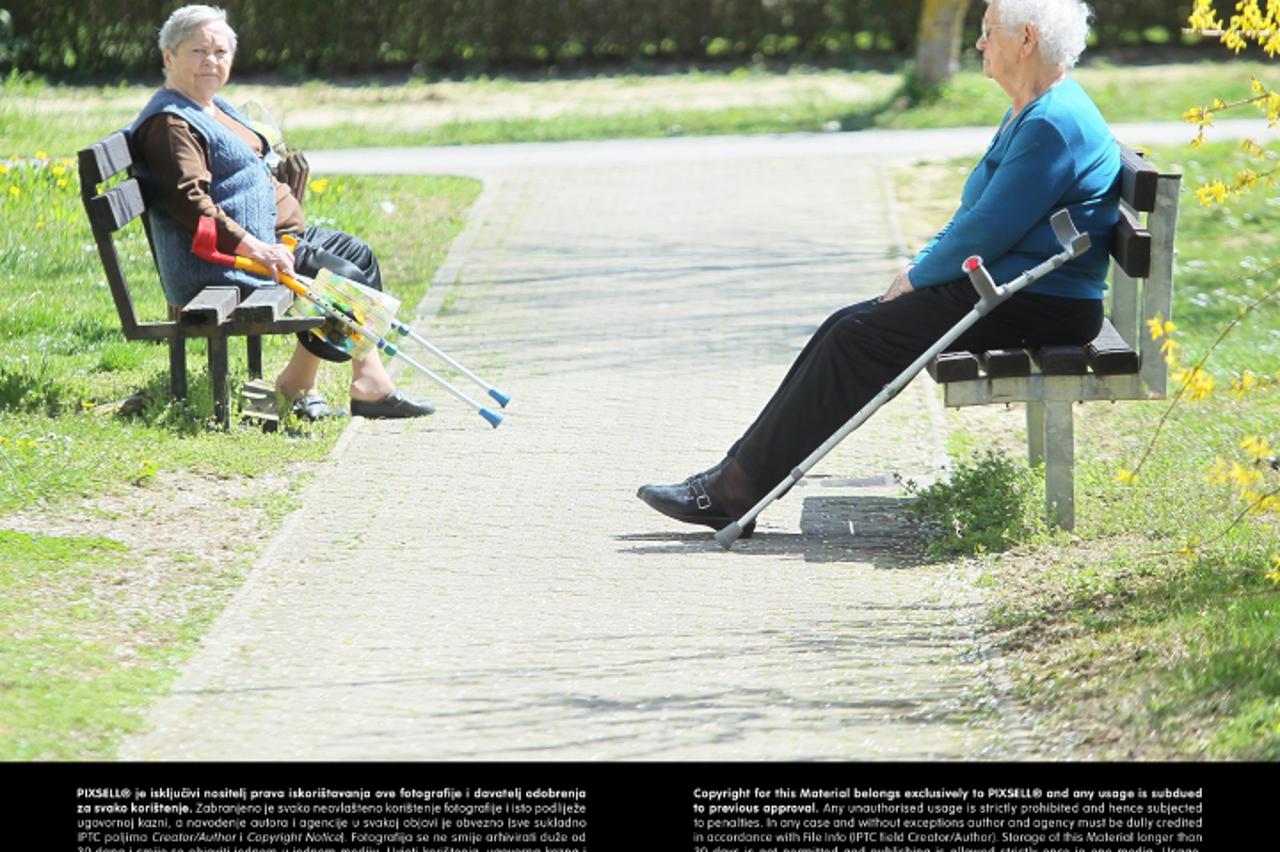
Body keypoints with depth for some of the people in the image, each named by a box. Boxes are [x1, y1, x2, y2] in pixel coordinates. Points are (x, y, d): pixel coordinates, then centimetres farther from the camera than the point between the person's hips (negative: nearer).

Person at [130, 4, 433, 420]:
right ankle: (296, 386, -4)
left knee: (357, 253, 14)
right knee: (343, 279, -15)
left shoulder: (213, 108, 18)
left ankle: (371, 383, 8)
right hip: (222, 259, -12)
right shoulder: (170, 124, -17)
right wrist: (249, 246, -32)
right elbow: (189, 202, -27)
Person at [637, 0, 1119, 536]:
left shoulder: (1054, 125, -18)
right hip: (996, 290, 10)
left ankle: (737, 490, -11)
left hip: (1036, 307, -10)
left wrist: (916, 278, -8)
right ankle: (735, 480, -1)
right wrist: (919, 268, 8)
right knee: (845, 329, 2)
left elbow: (986, 232, -21)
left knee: (859, 339, -13)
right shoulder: (1027, 115, 18)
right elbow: (972, 217, 23)